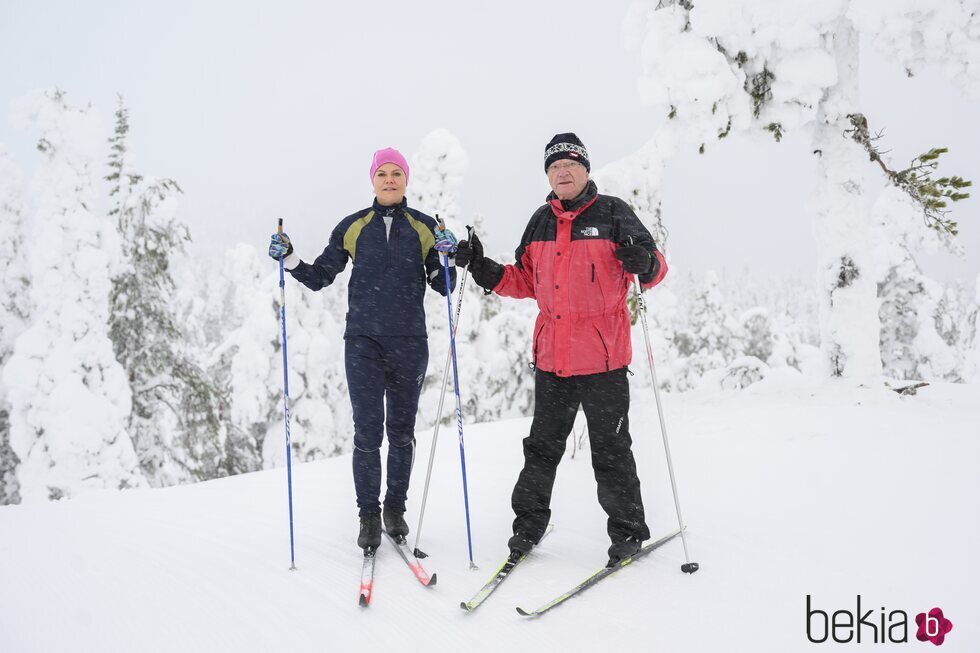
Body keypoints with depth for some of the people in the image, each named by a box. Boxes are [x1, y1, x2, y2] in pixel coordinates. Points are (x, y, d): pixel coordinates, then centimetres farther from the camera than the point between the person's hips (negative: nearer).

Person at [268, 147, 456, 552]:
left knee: (401, 430, 9)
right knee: (368, 430, -3)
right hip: (363, 341, 0)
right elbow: (320, 278, 11)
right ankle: (368, 515, 10)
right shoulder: (352, 227, 6)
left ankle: (395, 508, 23)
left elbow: (443, 287, 5)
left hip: (410, 343, 1)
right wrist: (288, 259, -5)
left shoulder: (425, 227, 6)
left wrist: (446, 257, -12)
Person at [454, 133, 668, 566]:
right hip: (551, 356, 4)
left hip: (602, 356, -4)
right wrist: (482, 269, 5)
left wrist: (644, 263, -25)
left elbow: (654, 268, -1)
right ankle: (528, 523, 25)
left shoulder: (612, 214, -2)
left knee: (609, 449, 4)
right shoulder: (541, 222, 12)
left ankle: (627, 530, 20)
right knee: (542, 445, 12)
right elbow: (525, 282, 17)